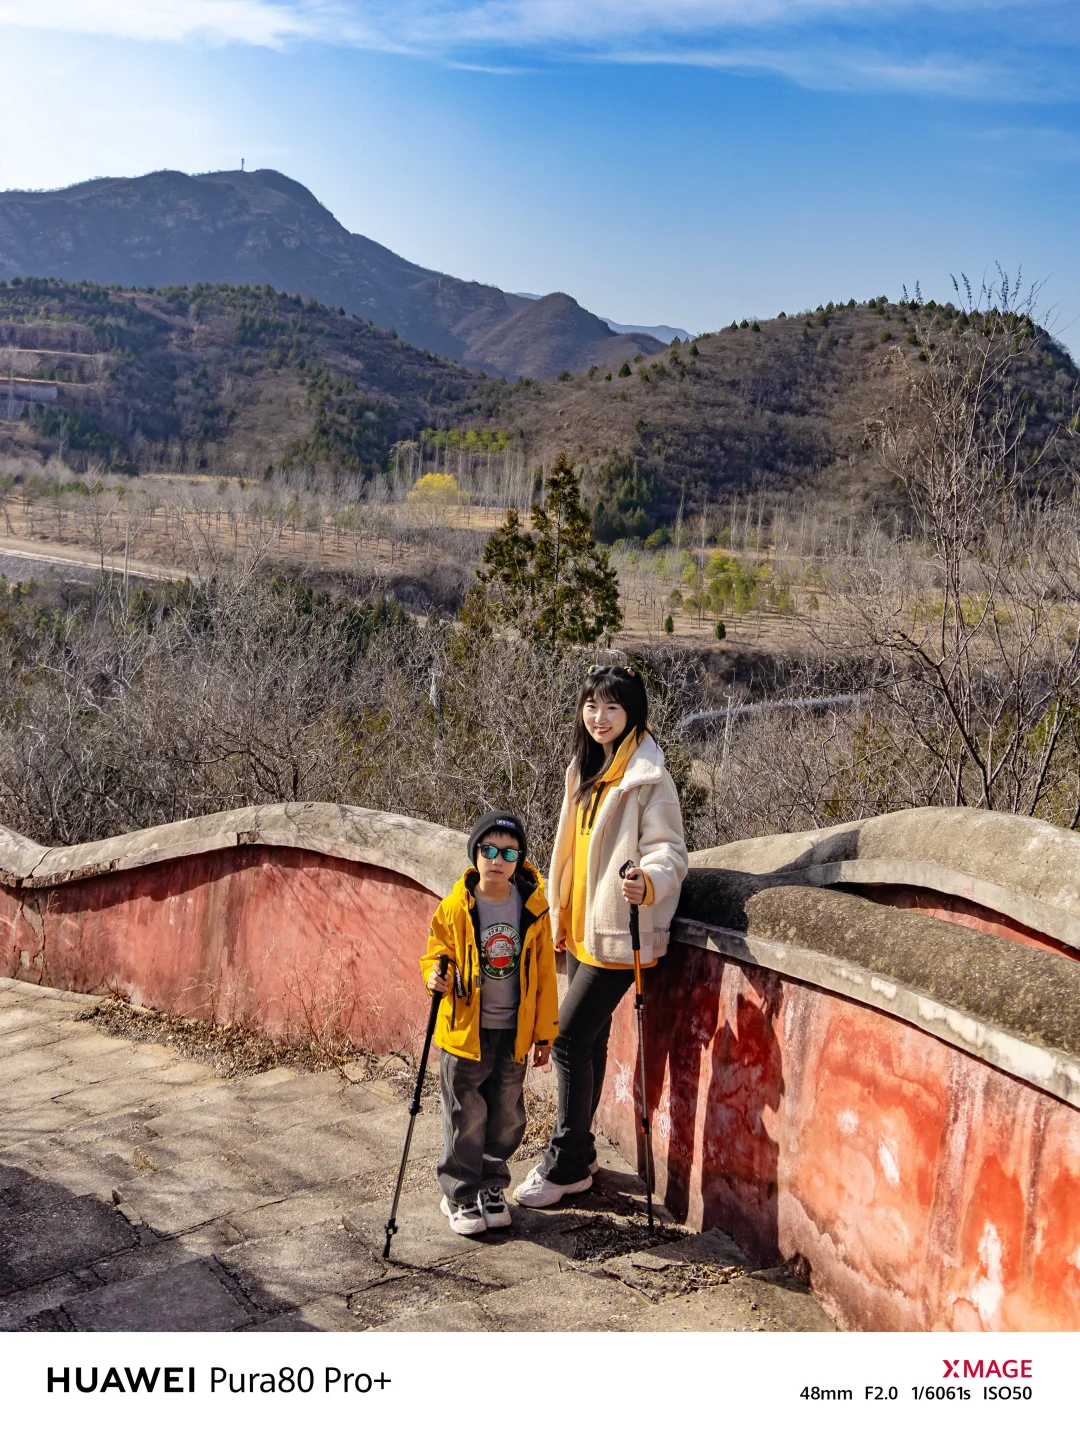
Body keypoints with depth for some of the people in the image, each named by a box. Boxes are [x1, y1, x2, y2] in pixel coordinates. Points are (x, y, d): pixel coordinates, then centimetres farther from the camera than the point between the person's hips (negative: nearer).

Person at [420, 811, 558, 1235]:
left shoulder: (534, 909, -5)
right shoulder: (455, 908, -9)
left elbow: (544, 974, 2)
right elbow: (436, 954, 3)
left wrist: (544, 1032, 5)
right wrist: (436, 977, -21)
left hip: (513, 1033, 2)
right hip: (466, 1030, -2)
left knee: (506, 1116, 13)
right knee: (465, 1117, 5)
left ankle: (491, 1188, 31)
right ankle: (460, 1195, 20)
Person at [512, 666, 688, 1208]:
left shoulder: (648, 778, -14)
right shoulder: (586, 768, 11)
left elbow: (670, 851, -16)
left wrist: (648, 882, -37)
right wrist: (560, 916, 20)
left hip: (618, 934, -8)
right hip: (580, 929, 8)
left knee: (570, 1039, -7)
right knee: (586, 1041, 15)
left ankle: (565, 1165, 7)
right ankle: (577, 1154, 27)